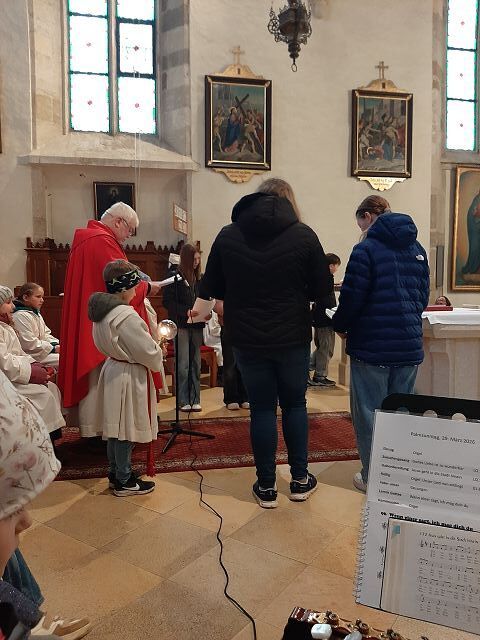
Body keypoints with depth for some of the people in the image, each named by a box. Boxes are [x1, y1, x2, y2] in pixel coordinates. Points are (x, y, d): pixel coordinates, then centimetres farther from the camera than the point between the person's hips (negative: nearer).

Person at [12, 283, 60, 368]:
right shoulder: (21, 316, -16)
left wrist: (56, 343, -3)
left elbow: (45, 334, 17)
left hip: (43, 348, 10)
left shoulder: (36, 313, 16)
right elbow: (30, 344, -22)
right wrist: (53, 348, -19)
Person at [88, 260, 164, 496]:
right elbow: (148, 353, -20)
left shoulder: (101, 310, 5)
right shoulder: (126, 316, -24)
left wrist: (152, 347, 11)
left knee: (116, 428, 19)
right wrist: (159, 353, 2)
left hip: (112, 370, 9)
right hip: (129, 377, -9)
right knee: (125, 432, 3)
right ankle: (124, 481, 17)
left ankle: (115, 473, 33)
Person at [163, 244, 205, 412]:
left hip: (197, 325, 5)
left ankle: (194, 400, 15)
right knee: (183, 364, -2)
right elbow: (168, 301, -10)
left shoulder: (199, 278, 12)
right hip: (181, 325, -5)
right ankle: (183, 401, 7)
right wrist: (186, 311, -20)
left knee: (195, 363, 8)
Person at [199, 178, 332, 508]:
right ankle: (300, 479, 27)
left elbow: (212, 288, 3)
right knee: (295, 404, 16)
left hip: (247, 340, 1)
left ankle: (266, 486, 20)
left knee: (262, 409, 11)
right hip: (293, 338, 0)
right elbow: (323, 287, -2)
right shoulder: (303, 235, -8)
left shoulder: (227, 235, -3)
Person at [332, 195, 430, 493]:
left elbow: (352, 299, -13)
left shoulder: (366, 249, -11)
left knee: (370, 413, 7)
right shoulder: (417, 249, 9)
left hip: (372, 346, -6)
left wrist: (340, 325, 4)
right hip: (409, 346, 6)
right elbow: (423, 298, 13)